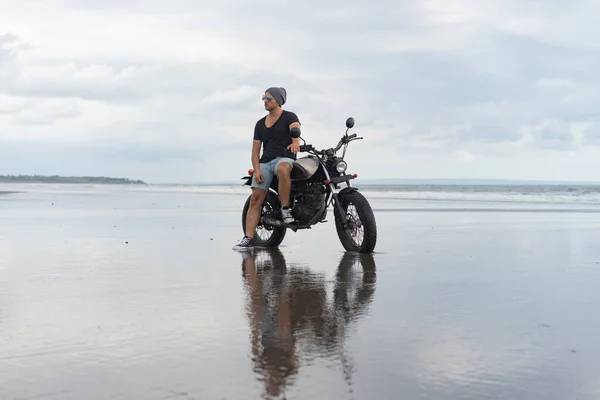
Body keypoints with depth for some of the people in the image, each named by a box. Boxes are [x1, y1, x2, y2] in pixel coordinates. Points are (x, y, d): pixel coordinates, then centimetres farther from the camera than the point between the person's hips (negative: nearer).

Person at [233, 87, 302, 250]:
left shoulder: (289, 117, 3)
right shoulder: (260, 124, 18)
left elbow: (295, 128, -20)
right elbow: (255, 149, 15)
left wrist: (295, 141, -45)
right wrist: (257, 170, -2)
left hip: (284, 158, -5)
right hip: (265, 161, 5)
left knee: (283, 169, -42)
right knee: (255, 199, -8)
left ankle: (285, 208, -28)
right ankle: (248, 238, -10)